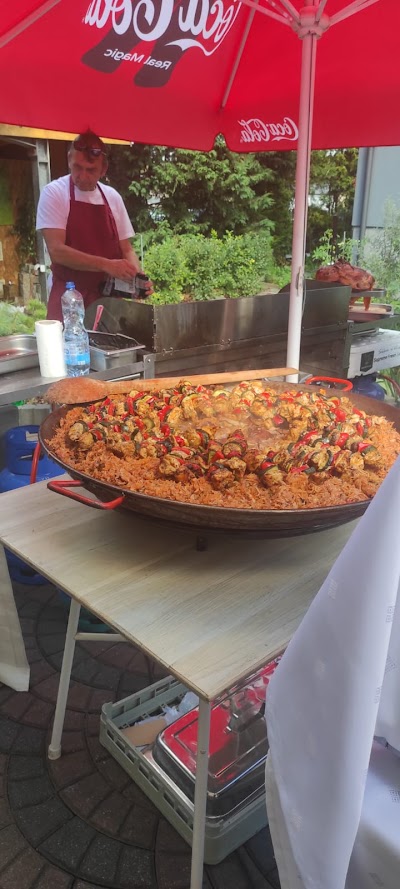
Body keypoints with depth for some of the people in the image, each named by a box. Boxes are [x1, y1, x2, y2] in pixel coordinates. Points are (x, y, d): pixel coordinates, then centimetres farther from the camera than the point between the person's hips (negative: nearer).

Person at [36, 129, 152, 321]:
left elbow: (126, 249, 12)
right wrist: (106, 265, -24)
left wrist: (138, 277, -8)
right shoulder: (54, 193, -4)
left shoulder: (113, 197, 7)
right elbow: (57, 250, -15)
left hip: (110, 298, 4)